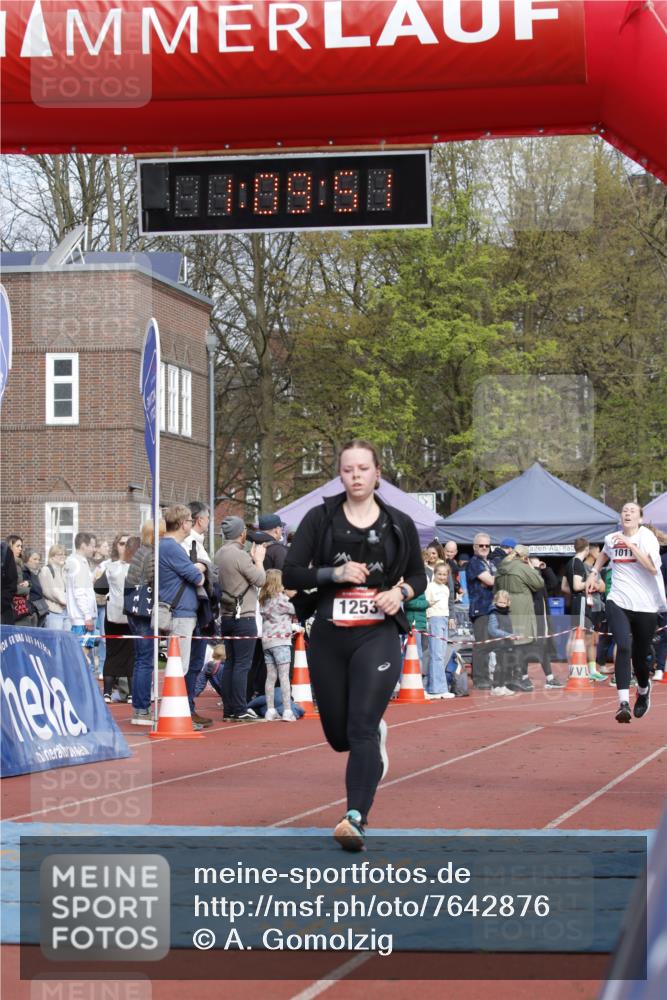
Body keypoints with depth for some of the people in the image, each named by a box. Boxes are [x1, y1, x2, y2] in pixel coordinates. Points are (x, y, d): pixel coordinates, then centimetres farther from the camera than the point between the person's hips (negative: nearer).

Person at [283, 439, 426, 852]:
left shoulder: (399, 524, 5)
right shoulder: (321, 518, 3)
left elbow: (419, 576, 16)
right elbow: (291, 574, -1)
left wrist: (401, 592, -6)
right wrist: (334, 573, -17)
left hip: (378, 636, -2)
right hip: (328, 637, 2)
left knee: (362, 729, -16)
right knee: (339, 736, 10)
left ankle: (356, 818, -19)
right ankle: (378, 734, 45)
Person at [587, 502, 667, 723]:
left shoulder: (647, 537, -6)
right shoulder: (612, 539, 7)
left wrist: (630, 544, -23)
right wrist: (594, 573, 21)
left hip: (645, 606, -2)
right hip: (618, 603, 2)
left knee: (640, 656, 9)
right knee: (623, 647, -21)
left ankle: (643, 689, 43)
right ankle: (624, 703, -27)